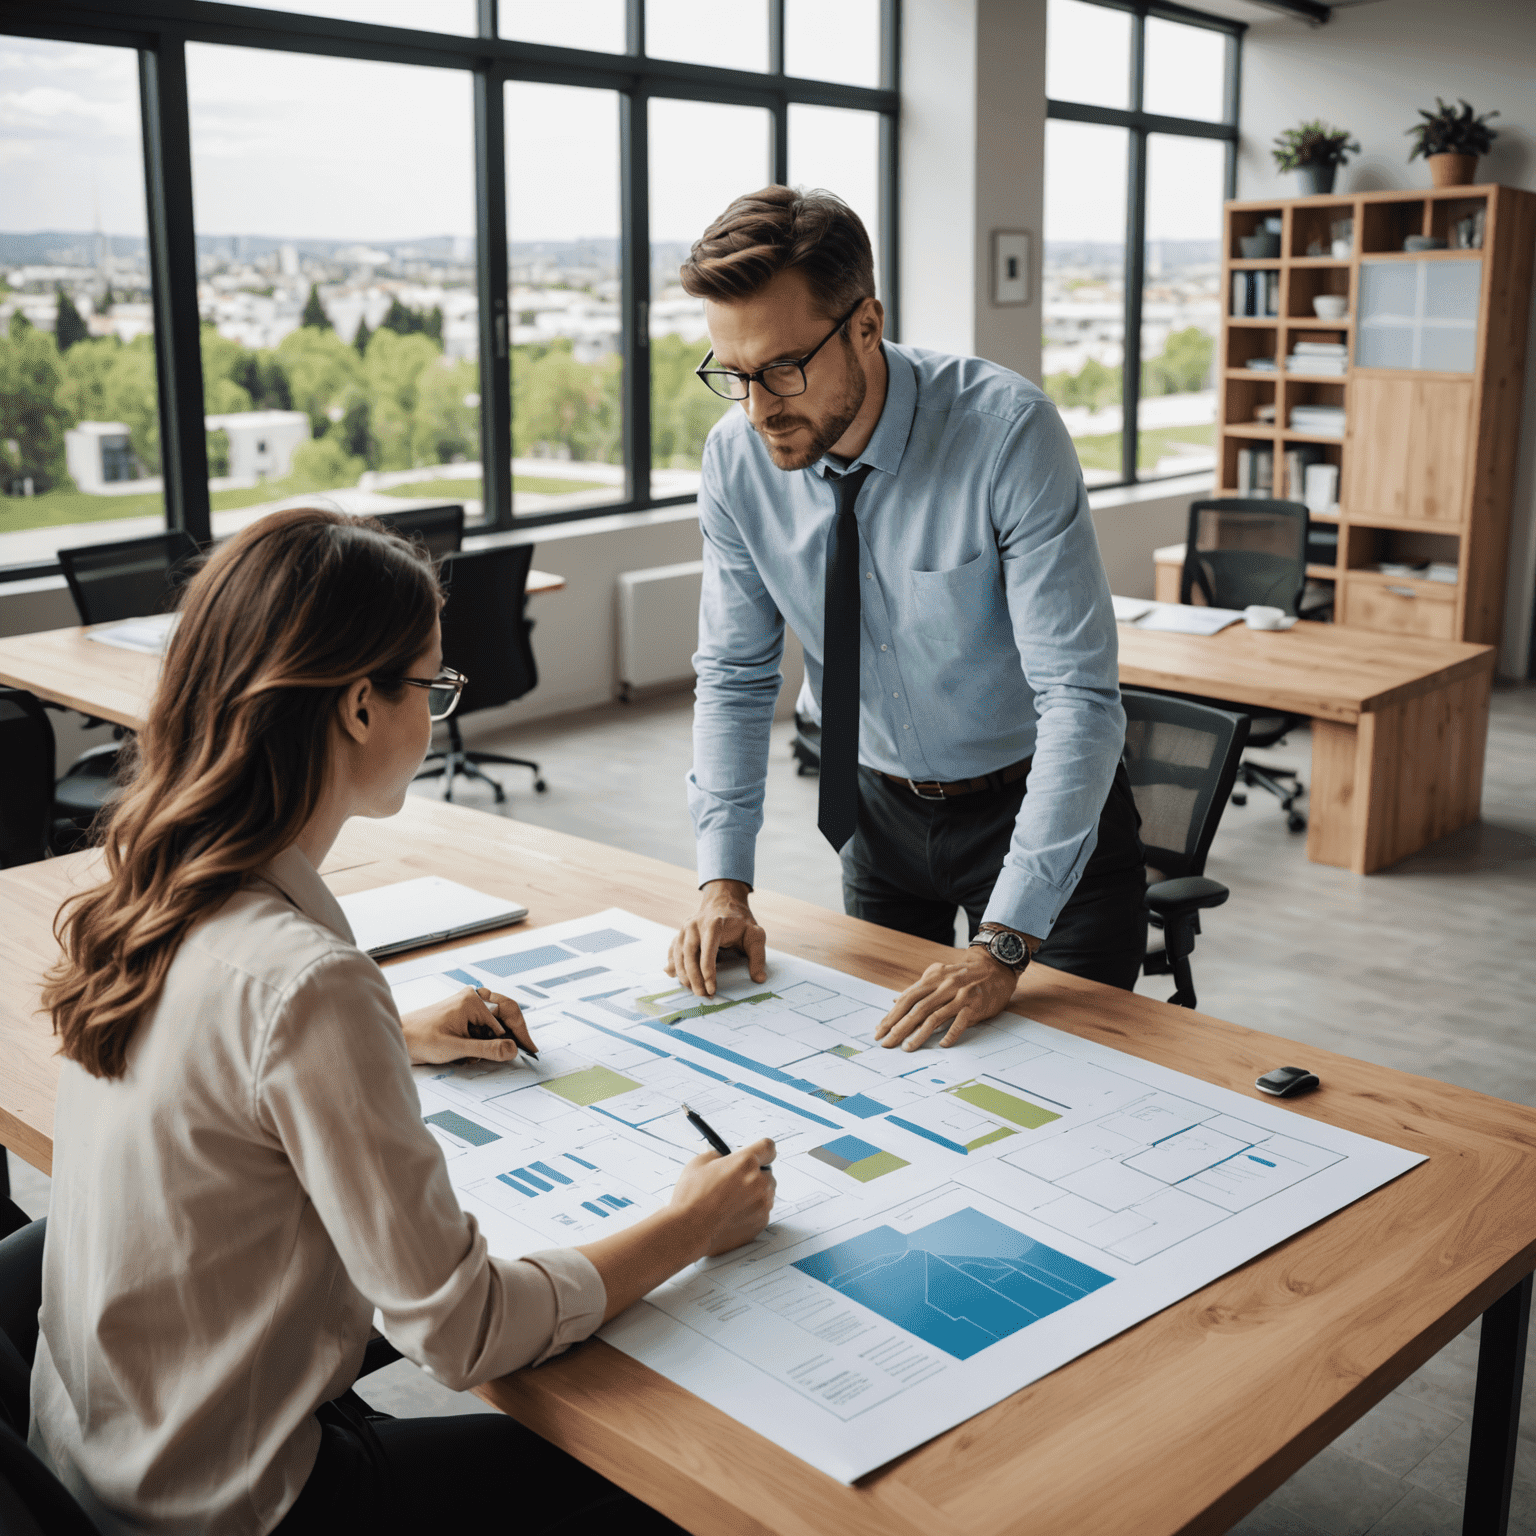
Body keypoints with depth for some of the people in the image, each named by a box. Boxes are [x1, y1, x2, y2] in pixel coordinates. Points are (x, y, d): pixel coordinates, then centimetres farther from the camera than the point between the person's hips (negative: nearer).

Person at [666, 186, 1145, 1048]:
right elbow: (736, 678, -2)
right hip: (882, 814, 4)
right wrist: (724, 881, -13)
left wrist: (1003, 946, -35)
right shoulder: (738, 458, -13)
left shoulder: (1008, 432, -28)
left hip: (1043, 808, -4)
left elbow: (1080, 700, -30)